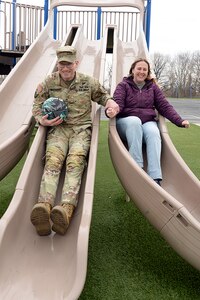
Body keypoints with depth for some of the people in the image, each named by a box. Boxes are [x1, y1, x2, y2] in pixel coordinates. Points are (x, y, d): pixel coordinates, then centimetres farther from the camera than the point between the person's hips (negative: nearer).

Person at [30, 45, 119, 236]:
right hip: (58, 128, 1)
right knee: (53, 159, -30)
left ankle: (66, 209, -51)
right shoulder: (48, 83, 11)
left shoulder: (88, 82, 11)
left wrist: (111, 103, 1)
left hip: (81, 128, 0)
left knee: (75, 161, -31)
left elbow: (102, 96, 25)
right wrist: (42, 120, -8)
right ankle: (44, 206, -52)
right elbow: (37, 106, 14)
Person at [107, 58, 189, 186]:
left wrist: (179, 121, -5)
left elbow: (165, 106, 9)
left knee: (154, 132, -32)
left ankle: (155, 177, -41)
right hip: (127, 122, -2)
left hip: (148, 122, 2)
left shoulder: (153, 87, 17)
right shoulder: (123, 85, 9)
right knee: (134, 121, -36)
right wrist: (113, 109, -35)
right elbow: (118, 103, -9)